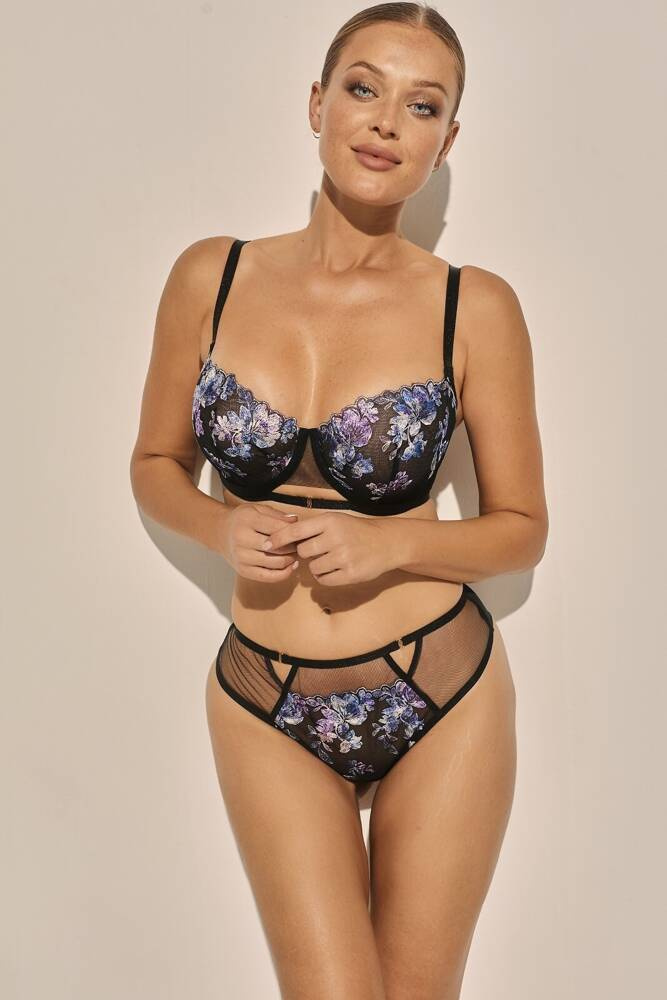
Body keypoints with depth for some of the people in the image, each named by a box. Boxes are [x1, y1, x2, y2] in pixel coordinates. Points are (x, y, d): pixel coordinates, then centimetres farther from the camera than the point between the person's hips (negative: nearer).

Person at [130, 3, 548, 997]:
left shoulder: (476, 308, -8)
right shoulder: (212, 276, -3)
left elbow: (521, 529, 0)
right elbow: (156, 465, 8)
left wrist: (392, 544, -18)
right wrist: (222, 528, -12)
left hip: (443, 692, 0)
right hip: (268, 707, 1)